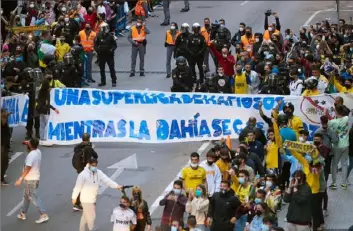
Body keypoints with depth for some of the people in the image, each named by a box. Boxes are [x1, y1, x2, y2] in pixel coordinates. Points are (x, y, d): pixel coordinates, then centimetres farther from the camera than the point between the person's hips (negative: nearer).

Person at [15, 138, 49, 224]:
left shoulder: (31, 155, -24)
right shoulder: (38, 152, 1)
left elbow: (27, 169, -25)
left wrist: (20, 179, -21)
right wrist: (27, 145, 10)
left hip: (30, 180, -9)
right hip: (35, 178, 9)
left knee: (34, 197, -5)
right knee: (26, 196, 21)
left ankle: (44, 215, -8)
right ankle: (23, 213, 31)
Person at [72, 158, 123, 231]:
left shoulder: (99, 173, -1)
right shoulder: (83, 174, -20)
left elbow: (107, 180, -10)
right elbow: (78, 186, -14)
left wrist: (116, 186, -24)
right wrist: (74, 197, -8)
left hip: (93, 199, 7)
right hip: (86, 199, -7)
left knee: (86, 216, 21)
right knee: (91, 216, 1)